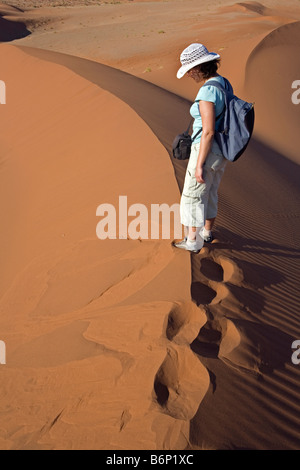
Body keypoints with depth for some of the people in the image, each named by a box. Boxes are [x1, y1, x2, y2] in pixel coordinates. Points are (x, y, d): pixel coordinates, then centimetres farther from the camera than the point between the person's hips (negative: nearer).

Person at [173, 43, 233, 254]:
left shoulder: (207, 91, -24)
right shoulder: (225, 84, 4)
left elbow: (208, 132, -26)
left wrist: (199, 165, -20)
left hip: (206, 151, -9)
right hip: (221, 150, 9)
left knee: (193, 197, 7)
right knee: (210, 192, 24)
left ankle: (192, 242, 18)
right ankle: (207, 232, 40)